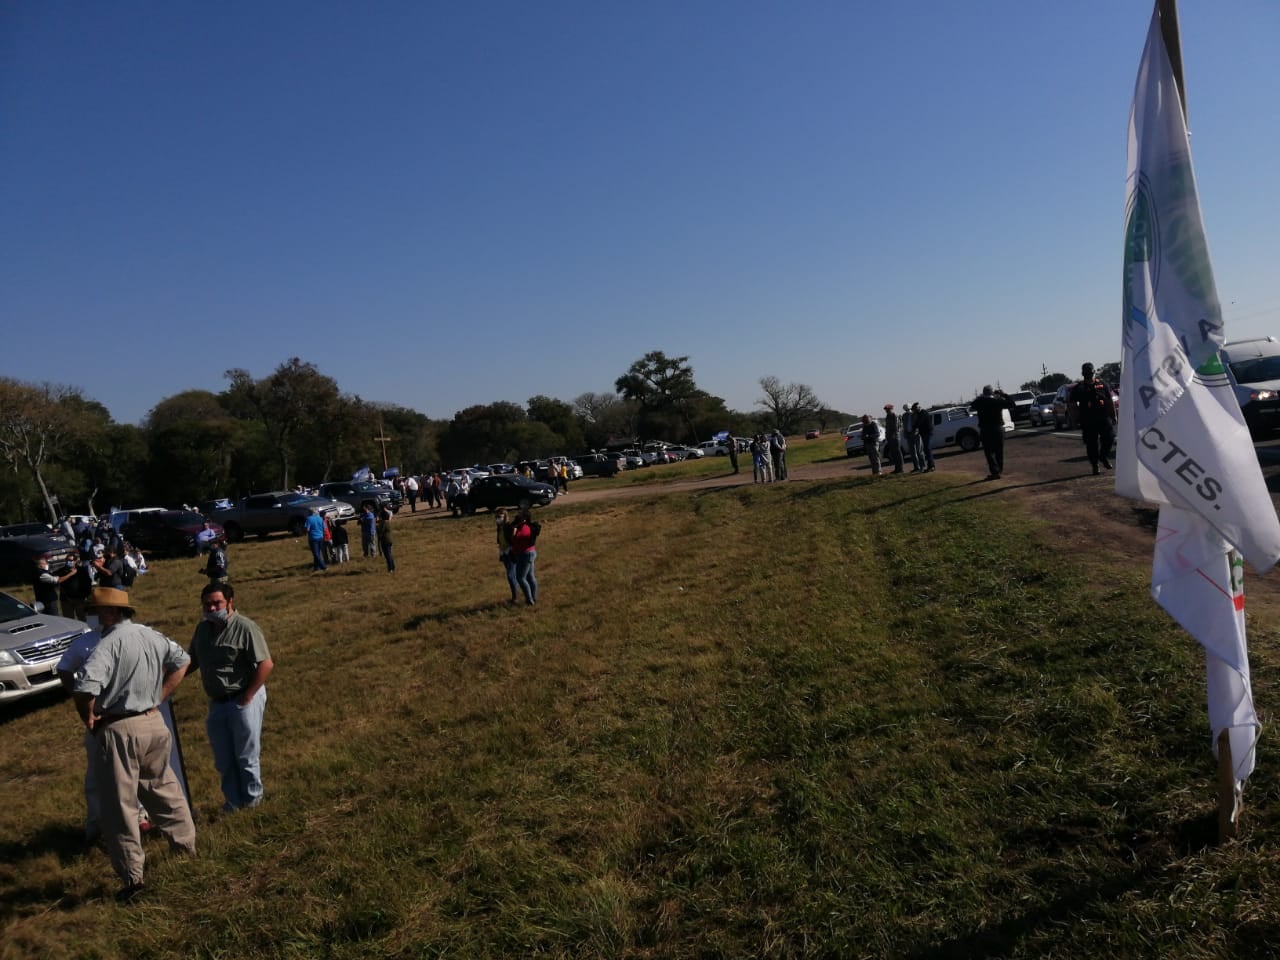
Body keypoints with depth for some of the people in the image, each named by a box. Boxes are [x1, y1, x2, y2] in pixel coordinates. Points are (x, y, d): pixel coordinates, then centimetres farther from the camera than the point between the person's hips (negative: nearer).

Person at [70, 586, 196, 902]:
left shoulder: (110, 643, -19)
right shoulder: (152, 636, 4)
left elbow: (84, 686, -30)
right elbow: (182, 660, 19)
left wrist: (88, 717, -11)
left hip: (118, 731, -7)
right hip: (153, 723, 7)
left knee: (120, 805, 5)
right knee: (163, 786, 25)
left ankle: (132, 876, 10)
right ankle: (185, 842, 39)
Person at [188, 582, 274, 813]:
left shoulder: (245, 627, -18)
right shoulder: (203, 628, 5)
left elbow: (266, 664, -21)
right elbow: (192, 661, 17)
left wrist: (247, 697, -18)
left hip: (243, 700, -7)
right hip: (216, 702, 7)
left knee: (246, 756, 6)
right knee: (223, 759, 15)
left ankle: (252, 800, 25)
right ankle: (233, 800, 32)